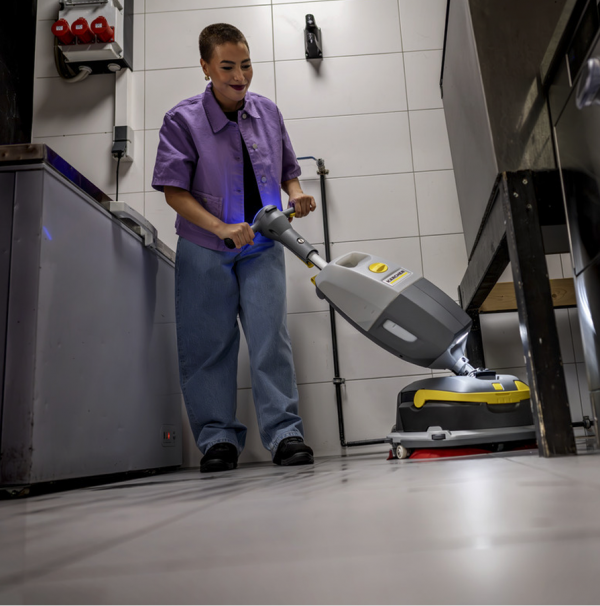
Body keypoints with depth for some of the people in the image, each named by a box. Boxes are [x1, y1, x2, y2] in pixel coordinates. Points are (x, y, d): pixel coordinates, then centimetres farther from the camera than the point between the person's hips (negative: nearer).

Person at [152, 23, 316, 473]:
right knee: (208, 344, 2)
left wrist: (298, 195, -8)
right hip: (205, 250, -1)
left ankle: (285, 433, 1)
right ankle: (219, 439, 14)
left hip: (261, 248, 2)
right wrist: (222, 228, -23)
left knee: (270, 337, -6)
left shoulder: (268, 112, 3)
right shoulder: (183, 120, -8)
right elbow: (174, 191, -11)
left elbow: (289, 171, 14)